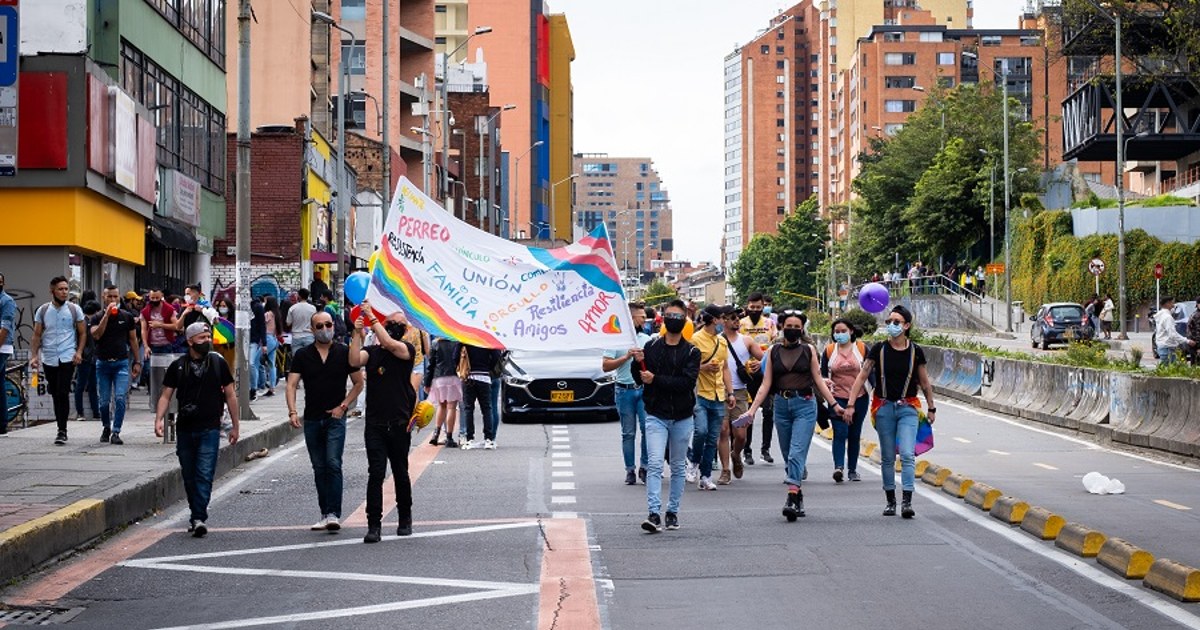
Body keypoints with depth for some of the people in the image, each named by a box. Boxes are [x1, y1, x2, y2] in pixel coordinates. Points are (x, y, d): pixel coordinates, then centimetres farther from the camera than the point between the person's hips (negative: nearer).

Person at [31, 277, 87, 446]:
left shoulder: (74, 309, 2)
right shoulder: (42, 310, 7)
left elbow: (82, 333, 6)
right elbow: (37, 335, 10)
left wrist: (79, 352, -7)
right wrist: (35, 355, 0)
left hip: (67, 357, -3)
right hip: (48, 359, 3)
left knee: (63, 393, -12)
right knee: (55, 395, 9)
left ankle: (62, 431, -10)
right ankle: (61, 428, 19)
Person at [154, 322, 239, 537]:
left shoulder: (218, 363, 3)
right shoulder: (177, 366, 5)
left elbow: (230, 394, 8)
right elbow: (166, 395, 5)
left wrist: (235, 425, 8)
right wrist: (158, 419, -12)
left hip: (209, 429, -2)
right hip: (184, 429, 2)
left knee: (204, 475, -11)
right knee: (188, 476, 9)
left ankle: (199, 518, -14)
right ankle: (197, 516, 22)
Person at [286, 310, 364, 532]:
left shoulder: (344, 353, 1)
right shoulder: (303, 355, 4)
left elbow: (358, 383, 7)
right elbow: (292, 384, -2)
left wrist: (343, 405, -5)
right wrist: (292, 411, -18)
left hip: (335, 418, -3)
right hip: (312, 419, 3)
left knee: (333, 464, -15)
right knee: (319, 469, 8)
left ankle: (334, 514, -17)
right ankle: (325, 515, 15)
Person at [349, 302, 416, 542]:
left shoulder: (407, 350, 0)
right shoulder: (372, 352, 9)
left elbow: (389, 344, -20)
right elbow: (355, 361, -11)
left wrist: (372, 317, -18)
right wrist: (357, 332, -14)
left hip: (399, 424, -1)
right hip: (374, 424, 1)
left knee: (401, 473, 11)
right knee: (376, 473, -7)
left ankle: (405, 520, 28)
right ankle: (374, 525, -7)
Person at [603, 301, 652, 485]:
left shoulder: (646, 339, 12)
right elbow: (606, 366, -5)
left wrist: (642, 360, -5)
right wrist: (626, 356, -13)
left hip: (644, 389, 2)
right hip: (625, 390, -2)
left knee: (647, 427, -11)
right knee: (628, 433, 4)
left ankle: (644, 467, 0)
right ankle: (630, 471, 11)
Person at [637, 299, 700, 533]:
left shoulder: (691, 352, 0)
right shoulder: (651, 347, 4)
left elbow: (687, 382, -15)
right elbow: (640, 378, 6)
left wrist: (656, 380, -18)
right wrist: (637, 362, -15)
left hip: (682, 417, 1)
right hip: (656, 415, -1)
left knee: (678, 466, 10)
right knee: (655, 464, -13)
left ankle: (672, 511, 21)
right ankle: (654, 514, -18)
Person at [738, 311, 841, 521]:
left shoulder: (808, 350, 4)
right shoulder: (773, 352, 8)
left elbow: (818, 380, 8)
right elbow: (766, 385, 6)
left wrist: (834, 404, 4)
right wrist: (752, 410, -1)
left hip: (805, 405, -3)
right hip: (781, 405, 3)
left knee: (797, 453, -15)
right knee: (788, 455, 8)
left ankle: (792, 498, -23)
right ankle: (799, 497, 20)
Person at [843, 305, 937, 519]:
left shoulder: (915, 351, 1)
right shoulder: (879, 350, -1)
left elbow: (924, 382, 12)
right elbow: (862, 377, -1)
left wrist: (931, 408, 17)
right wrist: (850, 405, -7)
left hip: (908, 408, -1)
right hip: (884, 407, 1)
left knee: (907, 455, -13)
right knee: (887, 457, 8)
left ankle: (907, 501, -16)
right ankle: (890, 501, 18)